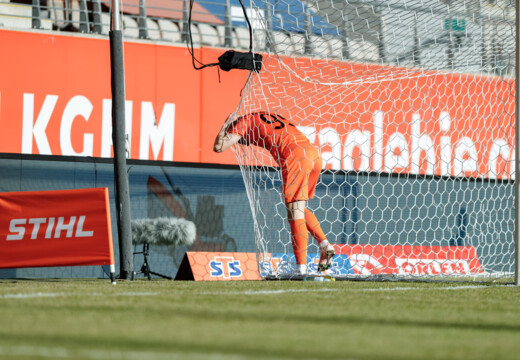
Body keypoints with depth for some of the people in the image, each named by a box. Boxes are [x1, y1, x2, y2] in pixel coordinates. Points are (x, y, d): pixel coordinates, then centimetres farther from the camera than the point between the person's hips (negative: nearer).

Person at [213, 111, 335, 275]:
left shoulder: (246, 121, 11)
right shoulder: (268, 116, 33)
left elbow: (218, 147, 9)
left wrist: (226, 124, 24)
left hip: (295, 158, -8)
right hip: (314, 154, 8)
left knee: (295, 212, -7)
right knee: (299, 209, 22)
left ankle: (301, 267, -11)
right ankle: (325, 245, 10)